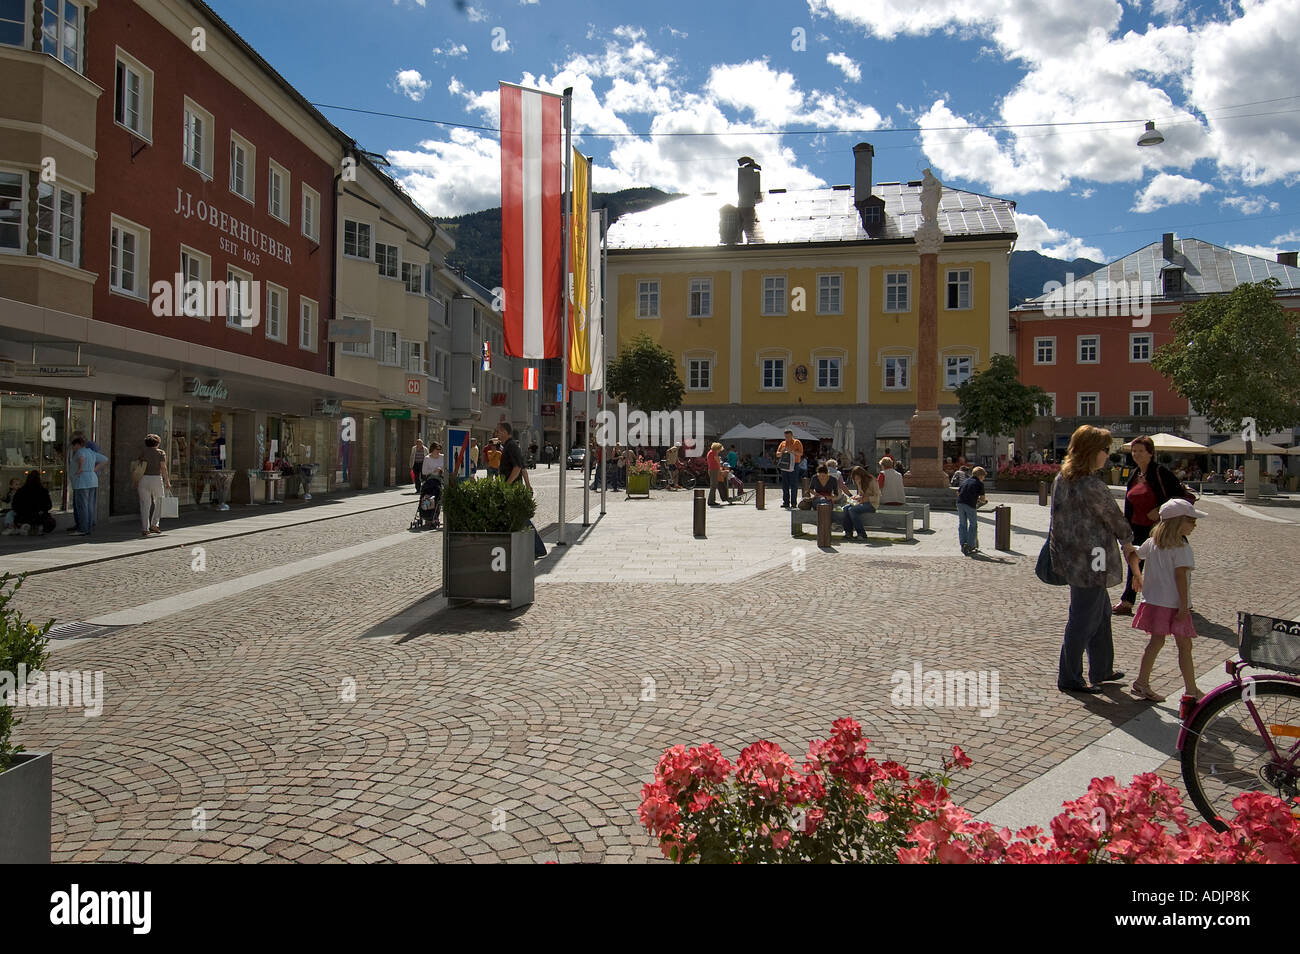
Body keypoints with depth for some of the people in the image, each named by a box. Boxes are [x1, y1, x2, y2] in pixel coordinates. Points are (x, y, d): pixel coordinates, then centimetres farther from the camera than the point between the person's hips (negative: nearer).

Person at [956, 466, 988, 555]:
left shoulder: (965, 481, 19)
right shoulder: (979, 484, 3)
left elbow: (958, 493, 21)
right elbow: (982, 498, 0)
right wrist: (985, 500, 24)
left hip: (960, 503, 5)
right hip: (970, 505, -5)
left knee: (962, 524, 14)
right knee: (973, 525, 8)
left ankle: (963, 544, 10)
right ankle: (970, 545, 5)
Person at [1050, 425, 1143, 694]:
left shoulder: (1061, 478, 5)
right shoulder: (1092, 486, -22)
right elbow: (1116, 521, -10)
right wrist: (1130, 548, 6)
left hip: (1070, 557, 9)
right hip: (1090, 561, -9)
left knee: (1101, 612, 22)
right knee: (1083, 620, 2)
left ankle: (1101, 669, 35)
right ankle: (1068, 679, 13)